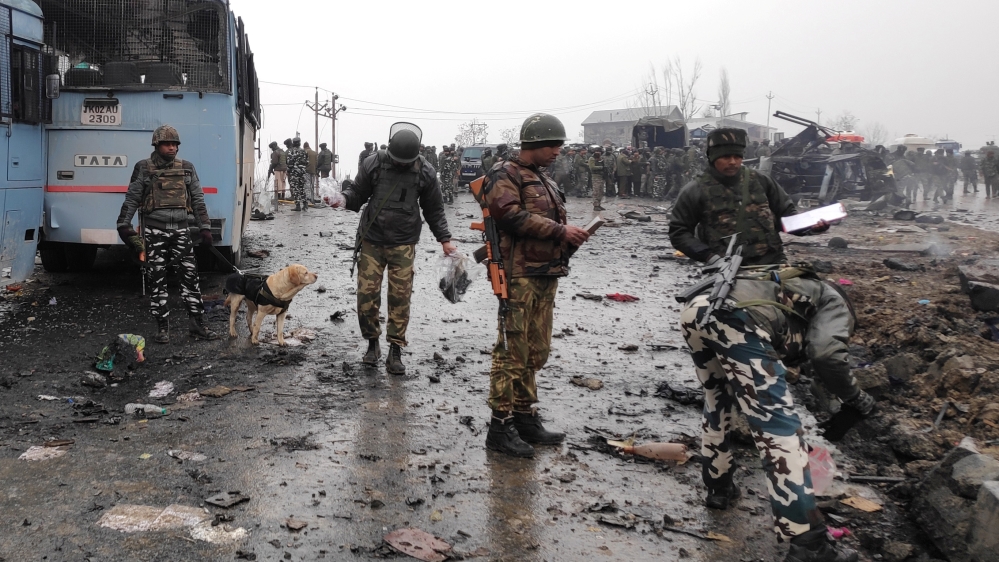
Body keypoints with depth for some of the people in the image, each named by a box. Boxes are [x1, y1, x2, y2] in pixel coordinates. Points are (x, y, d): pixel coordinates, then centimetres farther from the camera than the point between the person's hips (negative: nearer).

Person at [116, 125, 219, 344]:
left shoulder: (186, 168, 9)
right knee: (157, 279, 2)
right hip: (155, 230, -2)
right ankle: (162, 328, 9)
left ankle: (197, 324, 8)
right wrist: (123, 225, -3)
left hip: (181, 229, 2)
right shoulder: (143, 168, 2)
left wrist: (205, 228, 5)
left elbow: (198, 200, 11)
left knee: (190, 276, 1)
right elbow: (131, 199, 5)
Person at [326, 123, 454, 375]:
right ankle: (372, 343, 20)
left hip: (403, 245, 0)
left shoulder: (426, 172, -1)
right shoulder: (374, 163, -3)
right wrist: (344, 198, -16)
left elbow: (434, 210, 8)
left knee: (400, 297, -1)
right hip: (372, 240, 1)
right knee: (366, 294, -1)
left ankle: (395, 352, 9)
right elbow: (358, 192, 6)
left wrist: (445, 240, 5)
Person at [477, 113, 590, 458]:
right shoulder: (505, 175, -5)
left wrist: (570, 237, 5)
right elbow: (512, 216, -20)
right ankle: (501, 426, -2)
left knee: (536, 351, 13)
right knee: (512, 350, -8)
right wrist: (560, 231, -18)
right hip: (520, 275, -9)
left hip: (545, 275, 9)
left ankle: (524, 417, 23)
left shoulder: (543, 181, 24)